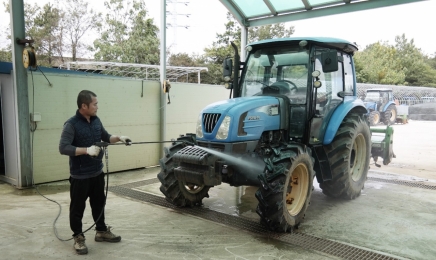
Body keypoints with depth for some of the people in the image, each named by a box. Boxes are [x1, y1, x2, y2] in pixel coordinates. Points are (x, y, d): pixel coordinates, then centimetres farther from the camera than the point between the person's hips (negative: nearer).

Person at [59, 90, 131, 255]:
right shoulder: (71, 124, -18)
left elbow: (106, 137, 18)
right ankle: (78, 238, 22)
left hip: (97, 172, 7)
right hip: (80, 176, -7)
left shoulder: (96, 120, 4)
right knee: (78, 207, 7)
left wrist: (119, 138, 0)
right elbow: (63, 148, -24)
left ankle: (101, 231, 34)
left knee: (99, 203, 18)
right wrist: (87, 150, -33)